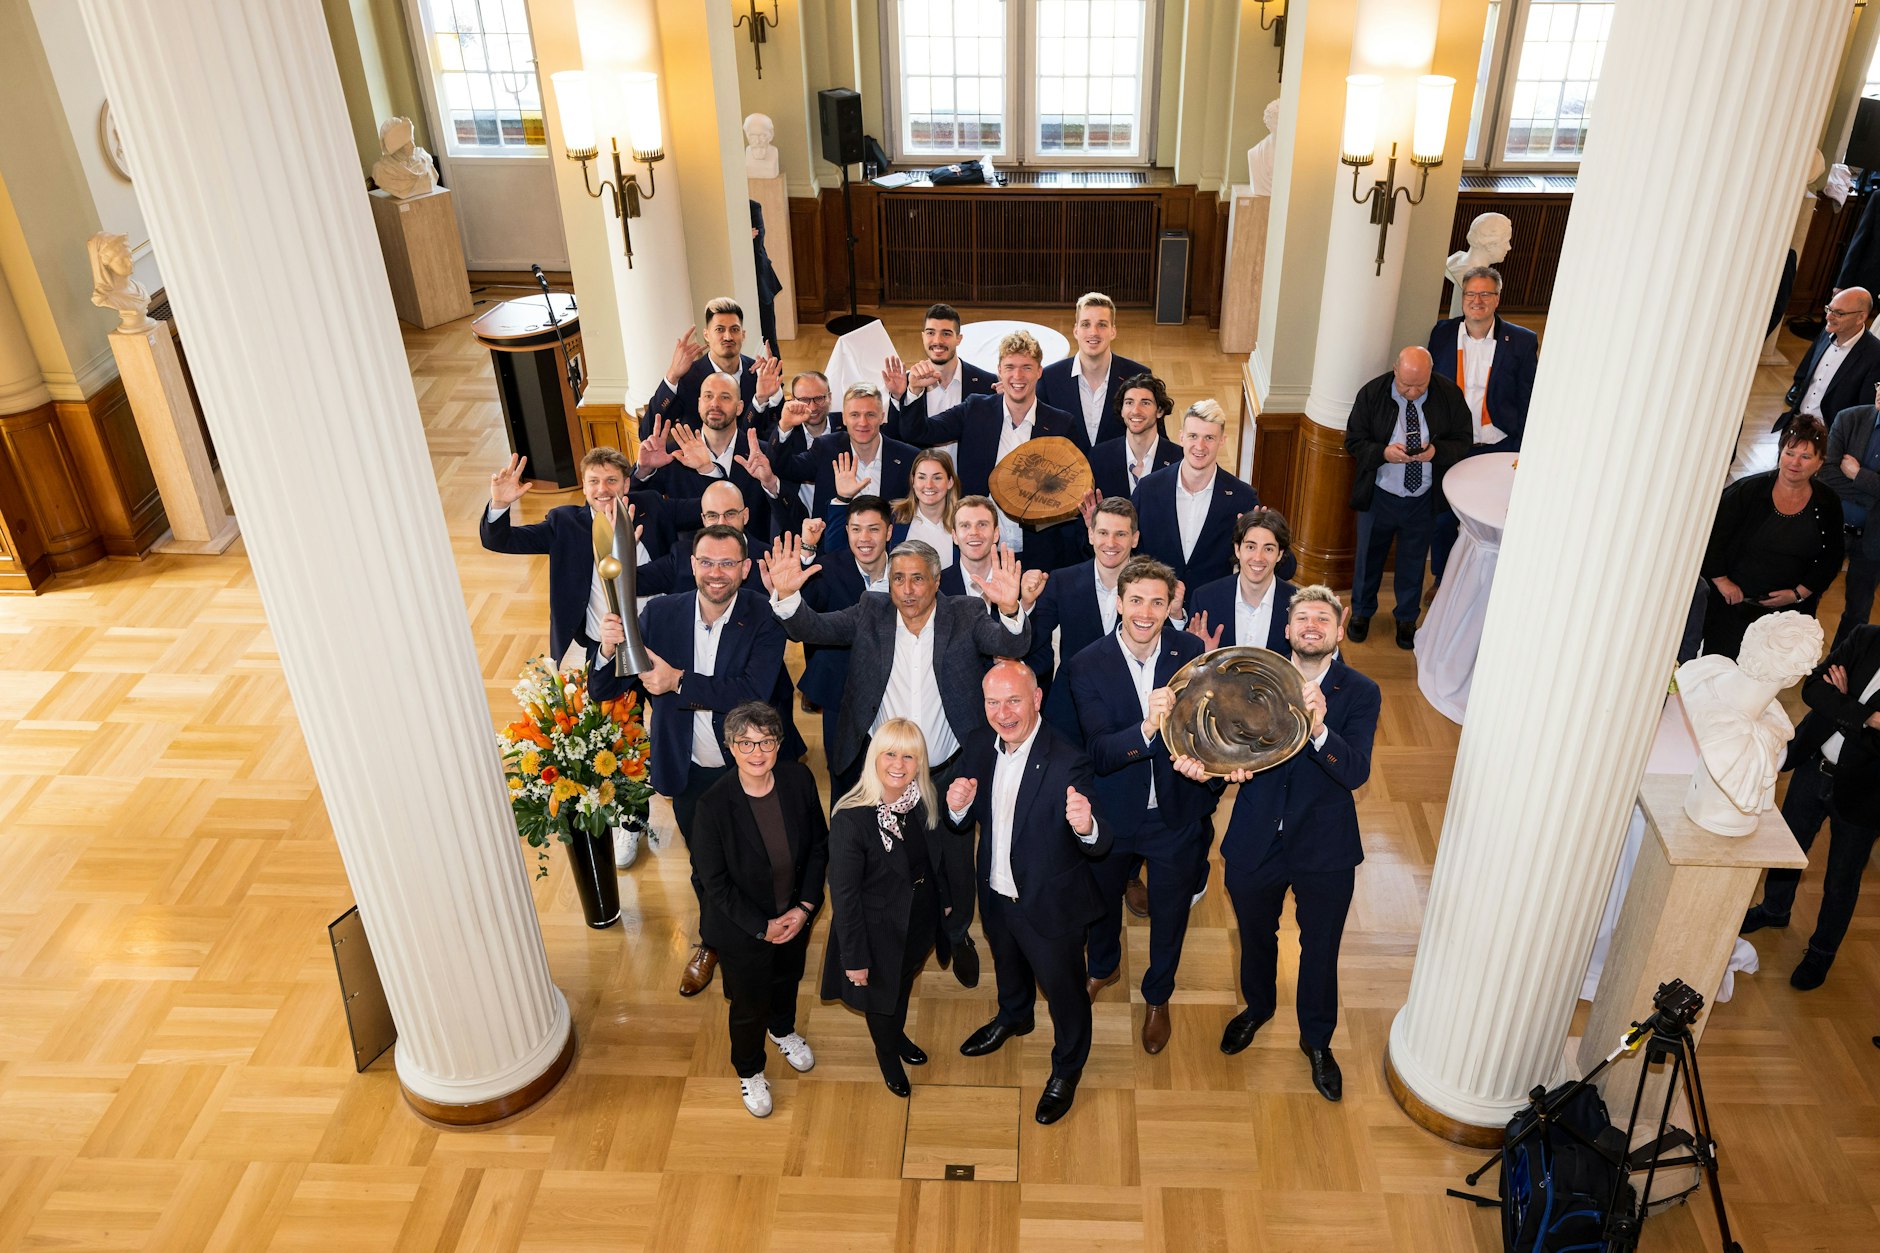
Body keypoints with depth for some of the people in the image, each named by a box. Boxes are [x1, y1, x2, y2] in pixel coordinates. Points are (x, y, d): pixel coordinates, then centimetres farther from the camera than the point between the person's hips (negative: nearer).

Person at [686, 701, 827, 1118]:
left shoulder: (799, 779, -19)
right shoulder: (713, 804, -29)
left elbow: (819, 844, -6)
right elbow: (714, 881, -20)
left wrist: (806, 906, -12)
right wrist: (763, 926, -17)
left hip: (795, 915, 4)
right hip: (742, 928, -4)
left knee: (788, 979, 31)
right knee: (750, 1005, 18)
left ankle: (783, 1029, 65)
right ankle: (749, 1070, 50)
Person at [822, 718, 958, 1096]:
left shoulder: (925, 803, -14)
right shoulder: (850, 819, -32)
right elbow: (844, 895, -24)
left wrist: (946, 900, 10)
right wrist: (854, 957, -19)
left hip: (921, 922, 5)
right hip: (880, 931, -5)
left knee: (905, 982, 31)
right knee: (881, 997, 22)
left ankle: (898, 1035, 62)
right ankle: (886, 1053, 54)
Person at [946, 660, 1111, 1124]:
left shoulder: (1067, 762, -31)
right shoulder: (978, 745, -12)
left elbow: (1099, 846, -33)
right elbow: (965, 824, -3)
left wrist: (1086, 826, -56)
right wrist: (958, 807, -27)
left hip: (1050, 904, -5)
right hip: (996, 894, 6)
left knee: (1063, 988, 20)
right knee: (1008, 964, 34)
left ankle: (1067, 1067, 49)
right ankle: (1013, 1017, 66)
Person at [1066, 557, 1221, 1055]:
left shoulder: (1192, 652, -15)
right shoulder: (1087, 666, -20)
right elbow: (1099, 752, -29)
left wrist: (1210, 774, -18)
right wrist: (1148, 727, -46)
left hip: (1178, 814, 1)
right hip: (1113, 814, 0)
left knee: (1169, 916, 21)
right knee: (1102, 899, 26)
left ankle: (1157, 996, 50)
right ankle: (1103, 967, 59)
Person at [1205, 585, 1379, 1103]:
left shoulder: (1360, 694, -13)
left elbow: (1356, 771, -25)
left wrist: (1319, 729, -44)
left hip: (1325, 850, -1)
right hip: (1255, 842, 2)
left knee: (1320, 950, 18)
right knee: (1255, 937, 24)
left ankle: (1317, 1039, 44)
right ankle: (1257, 1007, 55)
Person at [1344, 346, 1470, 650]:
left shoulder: (1450, 395, -11)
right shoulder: (1372, 393, -14)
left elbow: (1462, 442, -3)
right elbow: (1353, 440, -8)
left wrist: (1437, 451, -25)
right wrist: (1383, 453, -27)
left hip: (1425, 499, 1)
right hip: (1379, 496, 0)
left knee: (1414, 560, 17)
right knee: (1369, 555, 17)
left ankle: (1407, 619, 39)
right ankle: (1361, 612, 41)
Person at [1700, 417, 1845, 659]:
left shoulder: (1828, 504, 2)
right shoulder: (1748, 490, -8)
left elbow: (1832, 557, 8)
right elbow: (1712, 534, -8)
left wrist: (1799, 593, -2)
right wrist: (1721, 581, -10)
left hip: (1787, 610, 2)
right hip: (1732, 603, -2)